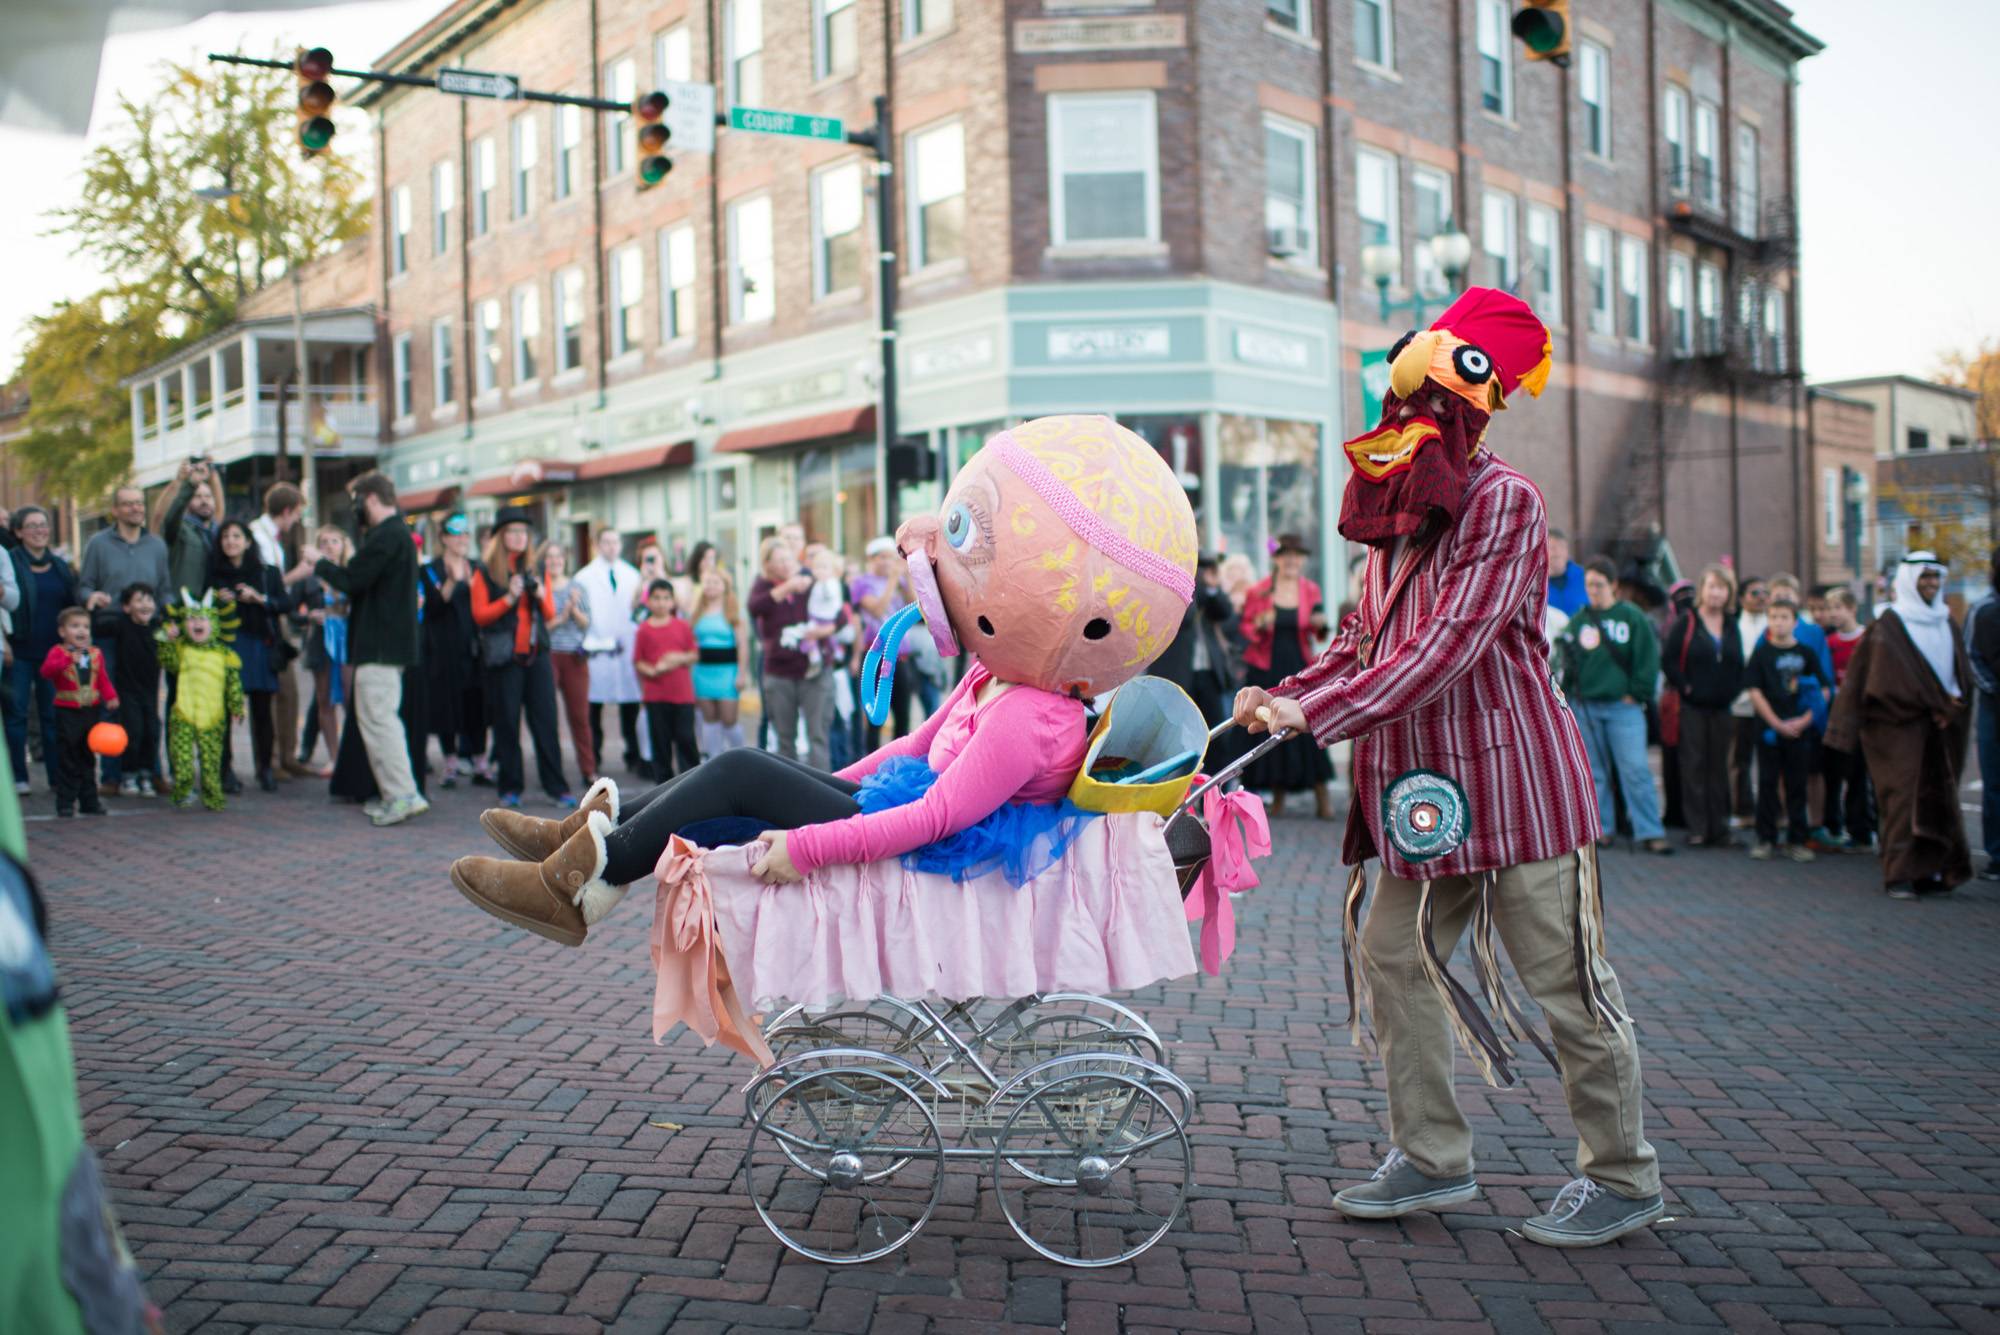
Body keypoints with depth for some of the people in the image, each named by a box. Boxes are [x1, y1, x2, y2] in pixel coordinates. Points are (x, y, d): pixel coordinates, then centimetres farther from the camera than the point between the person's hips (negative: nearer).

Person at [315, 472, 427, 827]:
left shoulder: (386, 535, -16)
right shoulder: (398, 532, 18)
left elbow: (353, 580, -18)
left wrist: (321, 565, -1)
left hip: (380, 644, -11)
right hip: (392, 641, 11)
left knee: (377, 718, -10)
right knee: (382, 717, 15)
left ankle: (403, 794, -13)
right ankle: (394, 794, 19)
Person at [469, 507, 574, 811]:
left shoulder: (535, 569, 14)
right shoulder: (485, 572, 2)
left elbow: (550, 613, 16)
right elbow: (479, 615, -4)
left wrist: (542, 595, -4)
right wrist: (509, 598, -16)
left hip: (537, 653, 3)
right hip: (504, 657, -3)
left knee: (545, 720, 0)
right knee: (507, 723, 0)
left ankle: (556, 787, 2)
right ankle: (510, 788, 9)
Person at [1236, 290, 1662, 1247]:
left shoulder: (1502, 501, -13)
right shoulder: (1403, 515, 14)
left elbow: (1447, 647, -22)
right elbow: (1364, 638, 16)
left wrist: (1318, 714, -25)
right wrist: (1281, 695, 0)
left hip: (1512, 780, -9)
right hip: (1425, 789, 9)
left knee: (1564, 982, 0)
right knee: (1393, 957, 9)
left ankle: (1623, 1178, 15)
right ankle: (1432, 1159, 21)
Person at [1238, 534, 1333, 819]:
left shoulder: (1310, 590, 7)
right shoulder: (1258, 592, 2)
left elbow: (1315, 628, 11)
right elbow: (1244, 629, 6)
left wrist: (1319, 624, -12)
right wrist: (1260, 625, -14)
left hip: (1300, 668, 0)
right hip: (1267, 670, 0)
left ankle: (1322, 797, -7)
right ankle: (1278, 797, 11)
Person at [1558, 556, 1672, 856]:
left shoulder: (1633, 617, 0)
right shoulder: (1578, 620, 9)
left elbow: (1648, 659, 0)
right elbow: (1568, 662, 11)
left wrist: (1636, 694, -4)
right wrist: (1570, 696, 2)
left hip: (1623, 707, -3)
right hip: (1585, 707, 3)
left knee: (1635, 769, -8)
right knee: (1593, 772, 8)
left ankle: (1649, 832, -6)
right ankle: (1601, 828, 17)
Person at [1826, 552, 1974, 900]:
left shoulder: (1945, 621, 14)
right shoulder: (1890, 623, -4)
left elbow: (1961, 669, 12)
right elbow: (1897, 674, -9)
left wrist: (1953, 701, -5)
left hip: (1940, 724, 6)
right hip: (1902, 724, -6)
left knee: (1937, 795, 4)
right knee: (1903, 793, -9)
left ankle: (1929, 870, 11)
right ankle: (1900, 874, -6)